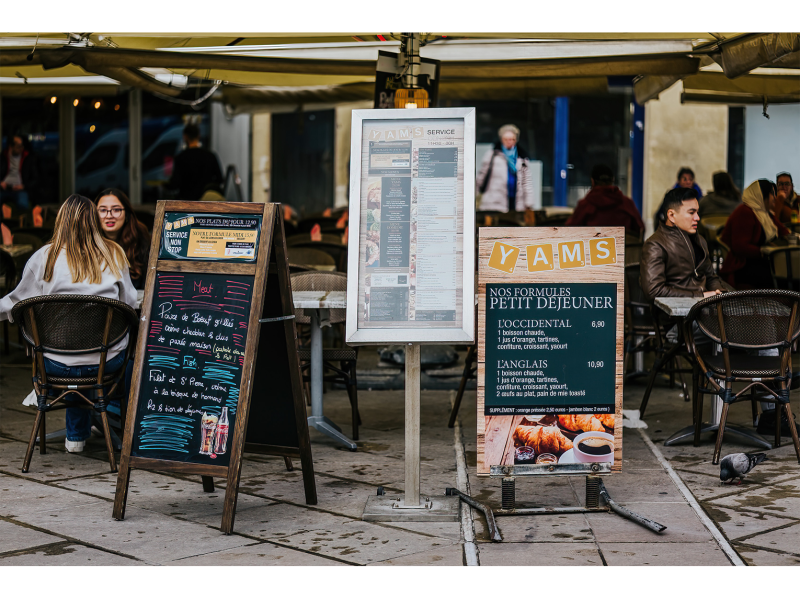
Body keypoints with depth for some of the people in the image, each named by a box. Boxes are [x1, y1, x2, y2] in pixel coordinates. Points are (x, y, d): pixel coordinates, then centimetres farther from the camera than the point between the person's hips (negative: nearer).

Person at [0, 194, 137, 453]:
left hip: (56, 364, 1)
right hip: (107, 361, 0)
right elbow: (130, 303, 9)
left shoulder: (44, 257, -2)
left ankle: (77, 435, 38)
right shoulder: (114, 255, 3)